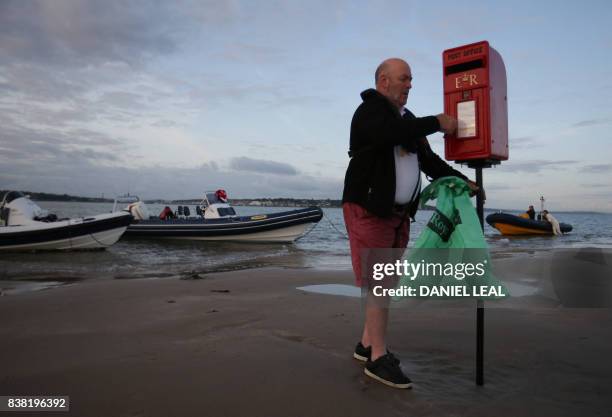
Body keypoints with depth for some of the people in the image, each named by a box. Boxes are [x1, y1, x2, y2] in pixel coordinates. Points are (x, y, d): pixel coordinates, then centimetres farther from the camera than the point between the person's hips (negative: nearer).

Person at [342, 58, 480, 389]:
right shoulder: (369, 111, -6)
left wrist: (462, 181, 9)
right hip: (368, 209, -8)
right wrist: (437, 123, -16)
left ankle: (367, 345, 25)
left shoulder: (408, 120, 19)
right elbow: (394, 133, -28)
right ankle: (378, 358, 2)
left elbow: (428, 160, 20)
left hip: (398, 212, 8)